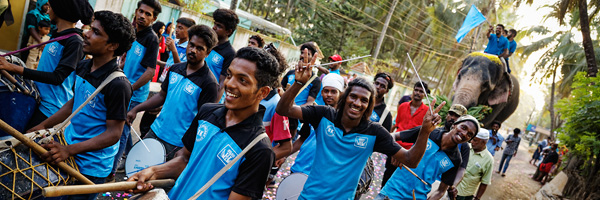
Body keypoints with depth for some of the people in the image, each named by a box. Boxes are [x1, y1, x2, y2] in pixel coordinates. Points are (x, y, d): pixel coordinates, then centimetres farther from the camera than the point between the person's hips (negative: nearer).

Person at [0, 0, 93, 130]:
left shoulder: (75, 42, -18)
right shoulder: (56, 35, 11)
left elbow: (57, 78, -23)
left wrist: (15, 69, -25)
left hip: (51, 108, -9)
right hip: (37, 99, 9)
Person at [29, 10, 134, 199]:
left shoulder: (118, 84, -26)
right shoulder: (83, 66, -1)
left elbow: (113, 133, -24)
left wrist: (68, 150, -30)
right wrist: (43, 126, 9)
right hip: (68, 145, 8)